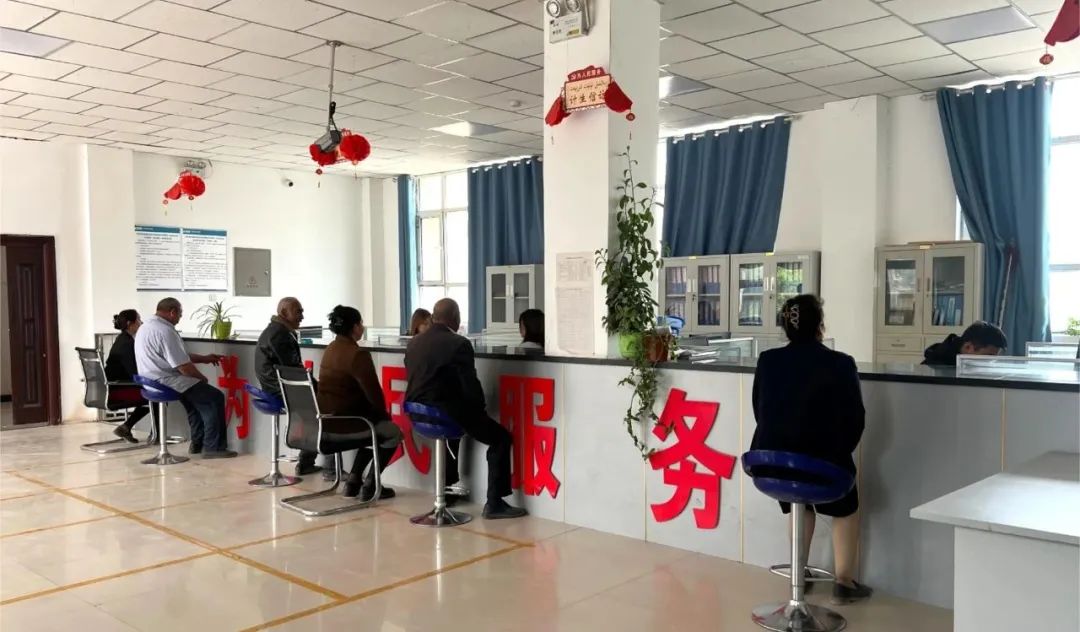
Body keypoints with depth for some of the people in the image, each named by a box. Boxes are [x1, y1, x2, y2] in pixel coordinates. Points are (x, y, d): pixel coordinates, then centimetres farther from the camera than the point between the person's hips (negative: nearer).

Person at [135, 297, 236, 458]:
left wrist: (204, 359, 21)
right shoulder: (165, 331, -22)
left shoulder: (147, 326, 12)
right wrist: (203, 378, -5)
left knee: (197, 395, 28)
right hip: (166, 381, -11)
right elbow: (184, 366, -23)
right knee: (215, 398, -8)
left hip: (152, 381, 11)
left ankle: (198, 443, 30)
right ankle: (213, 447, -6)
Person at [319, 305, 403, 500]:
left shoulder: (330, 348, 11)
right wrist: (383, 413, 5)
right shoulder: (358, 354, -17)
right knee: (393, 433, 9)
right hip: (345, 418, -9)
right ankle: (369, 485, 7)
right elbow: (372, 390, -15)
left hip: (327, 416, 9)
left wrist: (378, 414, 15)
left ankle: (354, 479, 23)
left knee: (375, 428, 30)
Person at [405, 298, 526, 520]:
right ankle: (494, 503, 3)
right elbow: (471, 386, -16)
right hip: (447, 414, -8)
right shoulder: (459, 344, -15)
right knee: (502, 438, 8)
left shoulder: (413, 343, 7)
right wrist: (481, 409, 5)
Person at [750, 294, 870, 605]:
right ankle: (844, 582, 25)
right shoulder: (840, 364, -10)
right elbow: (855, 419, -3)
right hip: (824, 461, -3)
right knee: (845, 510, 27)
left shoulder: (767, 361, 0)